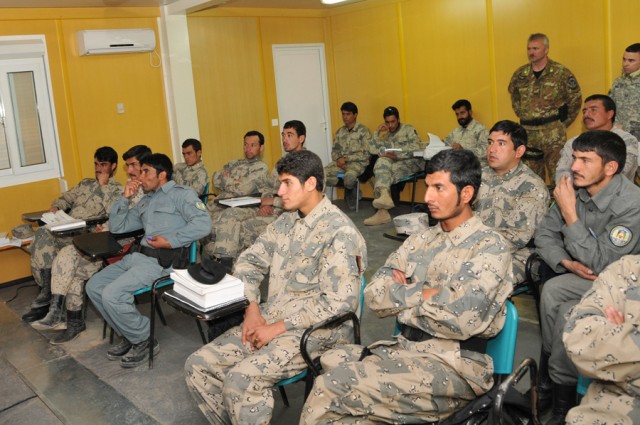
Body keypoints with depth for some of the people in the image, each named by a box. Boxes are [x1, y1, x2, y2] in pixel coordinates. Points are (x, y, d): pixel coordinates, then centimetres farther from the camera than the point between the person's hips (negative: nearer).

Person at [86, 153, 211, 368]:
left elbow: (203, 223, -16)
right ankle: (130, 336, 12)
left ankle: (144, 341, 0)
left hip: (162, 260, -9)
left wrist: (170, 241, -19)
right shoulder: (145, 201, 25)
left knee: (112, 294, -22)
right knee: (93, 286, 3)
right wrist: (125, 197, 15)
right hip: (137, 255, 9)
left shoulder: (181, 193, 0)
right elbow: (117, 226, 27)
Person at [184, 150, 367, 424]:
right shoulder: (286, 221, 10)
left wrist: (279, 327, -17)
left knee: (240, 379, -29)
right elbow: (249, 261, 15)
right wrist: (252, 309, -2)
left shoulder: (339, 232, -15)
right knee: (198, 366, -3)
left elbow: (338, 304, -21)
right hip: (270, 319, 8)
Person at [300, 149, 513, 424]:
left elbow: (461, 320, -21)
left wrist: (401, 299, -7)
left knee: (331, 390, -21)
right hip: (404, 349, 7)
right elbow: (374, 295, 4)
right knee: (327, 363, -17)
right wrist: (425, 293, -10)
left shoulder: (489, 247, -7)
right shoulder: (420, 241, 12)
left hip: (455, 365, -6)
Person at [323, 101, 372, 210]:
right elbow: (334, 151, 15)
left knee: (349, 177, -39)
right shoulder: (340, 131, 14)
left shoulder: (363, 131, -3)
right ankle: (347, 185, -1)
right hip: (341, 162, 5)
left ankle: (351, 191, -1)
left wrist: (346, 158, -14)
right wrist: (338, 159, -9)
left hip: (357, 163, -5)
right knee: (323, 174, -24)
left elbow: (366, 154, -9)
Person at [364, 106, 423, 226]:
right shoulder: (385, 136, 24)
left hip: (411, 163, -5)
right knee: (382, 162, -27)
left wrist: (397, 156, -16)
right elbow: (374, 151, 10)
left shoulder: (408, 130, 9)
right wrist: (377, 132, 3)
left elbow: (416, 148, -7)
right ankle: (384, 196, -40)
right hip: (394, 164, 5)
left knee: (383, 173, -29)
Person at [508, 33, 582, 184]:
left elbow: (575, 99, 2)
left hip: (554, 132, -4)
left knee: (557, 172, -5)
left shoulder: (561, 72, -4)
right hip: (528, 132, 4)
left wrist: (564, 122, 2)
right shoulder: (520, 74, 8)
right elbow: (514, 98, 24)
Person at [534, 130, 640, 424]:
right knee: (551, 292, -23)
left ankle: (560, 393, -6)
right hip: (583, 277, 6)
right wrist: (567, 263, -15)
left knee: (568, 314, -28)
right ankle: (550, 382, -8)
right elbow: (544, 235, 4)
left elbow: (599, 263, -27)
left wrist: (569, 211, -27)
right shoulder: (574, 189, -8)